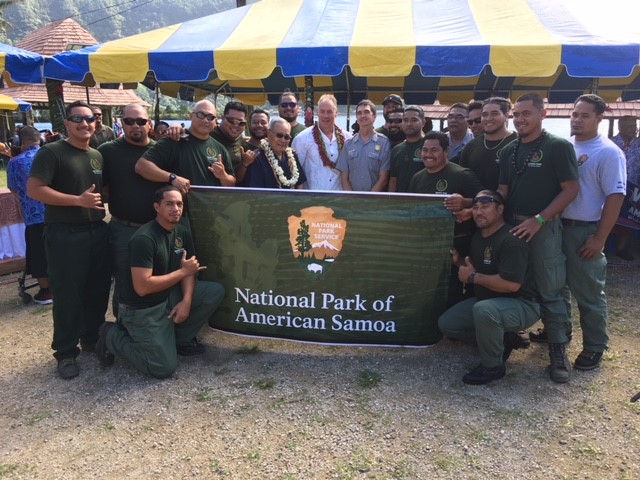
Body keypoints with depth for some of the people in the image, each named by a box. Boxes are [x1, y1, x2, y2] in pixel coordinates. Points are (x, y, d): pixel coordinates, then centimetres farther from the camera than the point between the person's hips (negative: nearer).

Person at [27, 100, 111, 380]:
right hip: (65, 234, -6)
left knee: (98, 291, 13)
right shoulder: (52, 152, -8)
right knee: (67, 295, 1)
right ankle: (66, 352, 15)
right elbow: (34, 189, -16)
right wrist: (78, 200, -20)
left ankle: (92, 339, 31)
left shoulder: (98, 156, 13)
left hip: (97, 231, 7)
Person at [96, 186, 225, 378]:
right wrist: (183, 271, -21)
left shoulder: (182, 232, 1)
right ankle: (113, 337, 9)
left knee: (216, 292, -7)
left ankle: (180, 338, 9)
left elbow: (189, 270, 3)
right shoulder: (144, 239, -24)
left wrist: (186, 300, -16)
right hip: (142, 309, -7)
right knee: (164, 368, -11)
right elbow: (142, 287, -28)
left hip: (169, 296, 7)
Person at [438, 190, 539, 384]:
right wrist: (458, 261, -1)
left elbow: (511, 284, -32)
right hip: (487, 300, 9)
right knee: (446, 323, 2)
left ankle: (493, 366, -14)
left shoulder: (511, 240, -24)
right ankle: (501, 340, 14)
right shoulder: (478, 236, 5)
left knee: (484, 310, -39)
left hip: (522, 304, -9)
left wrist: (473, 277, -21)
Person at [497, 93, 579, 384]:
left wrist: (539, 220, -16)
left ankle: (558, 349, 8)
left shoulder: (558, 147, -5)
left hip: (544, 226, -5)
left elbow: (571, 190, -9)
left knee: (549, 289, -3)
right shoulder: (509, 151, 12)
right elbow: (502, 191, 11)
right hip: (511, 225, 5)